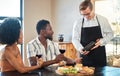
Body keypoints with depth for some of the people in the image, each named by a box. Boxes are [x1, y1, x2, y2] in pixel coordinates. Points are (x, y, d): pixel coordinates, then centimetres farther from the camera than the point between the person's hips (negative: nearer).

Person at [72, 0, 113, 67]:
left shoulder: (102, 20, -2)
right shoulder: (78, 23, -1)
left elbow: (110, 34, 6)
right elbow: (75, 39, 2)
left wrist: (101, 42, -11)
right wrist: (80, 48, -16)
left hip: (100, 55, 0)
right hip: (85, 55, 0)